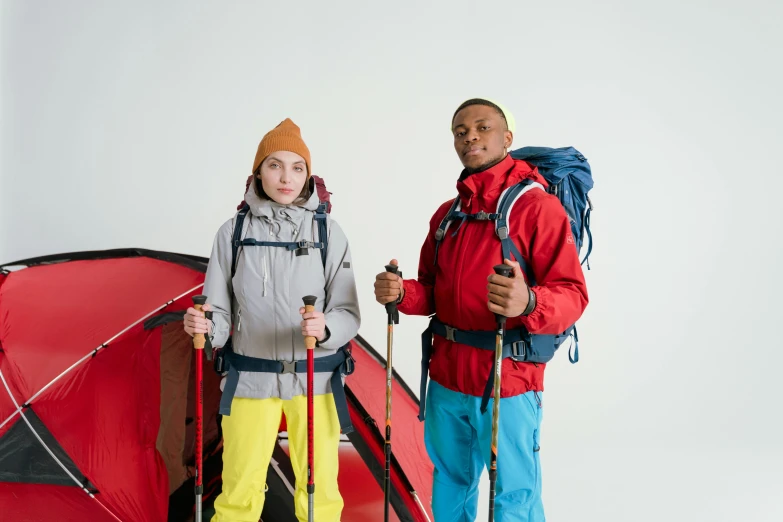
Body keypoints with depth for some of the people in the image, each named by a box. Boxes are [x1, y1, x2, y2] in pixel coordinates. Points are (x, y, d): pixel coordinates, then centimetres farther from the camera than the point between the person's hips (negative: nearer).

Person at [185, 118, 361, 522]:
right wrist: (203, 326, -21)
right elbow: (220, 314, 1)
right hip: (250, 378, 1)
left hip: (315, 379, 0)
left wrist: (325, 329, -27)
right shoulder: (233, 232, -1)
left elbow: (348, 314, -6)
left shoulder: (328, 231, -4)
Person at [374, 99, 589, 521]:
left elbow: (572, 294, -15)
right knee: (449, 485, 21)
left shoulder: (537, 205, -10)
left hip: (507, 382, -6)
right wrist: (400, 293, -6)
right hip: (446, 379, 7)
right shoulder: (446, 213, 12)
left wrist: (528, 303, -36)